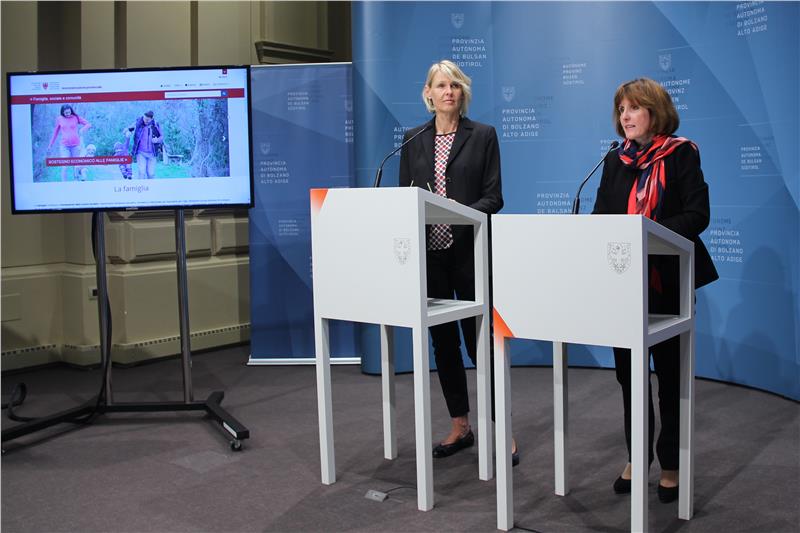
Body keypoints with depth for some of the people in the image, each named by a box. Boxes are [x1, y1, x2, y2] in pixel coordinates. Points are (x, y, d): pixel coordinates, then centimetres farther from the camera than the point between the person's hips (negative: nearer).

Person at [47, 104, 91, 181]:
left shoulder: (76, 117, 1)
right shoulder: (59, 119, 3)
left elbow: (88, 124, 4)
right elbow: (55, 132, 14)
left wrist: (82, 129, -17)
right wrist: (50, 145, 18)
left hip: (75, 145, 0)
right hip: (64, 146, 0)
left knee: (75, 166, 6)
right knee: (64, 167, -10)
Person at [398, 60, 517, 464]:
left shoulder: (483, 135, 1)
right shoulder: (414, 140, 11)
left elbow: (493, 197, -3)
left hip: (470, 250, -4)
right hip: (429, 251, 4)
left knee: (479, 338, -3)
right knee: (442, 340, 9)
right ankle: (460, 426, 23)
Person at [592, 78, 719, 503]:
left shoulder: (682, 154, -3)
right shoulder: (615, 161, 10)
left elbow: (697, 215, -12)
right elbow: (600, 215, 7)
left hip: (667, 281, -4)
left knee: (669, 372, 6)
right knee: (628, 371, 9)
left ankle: (670, 465, 20)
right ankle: (636, 457, 24)